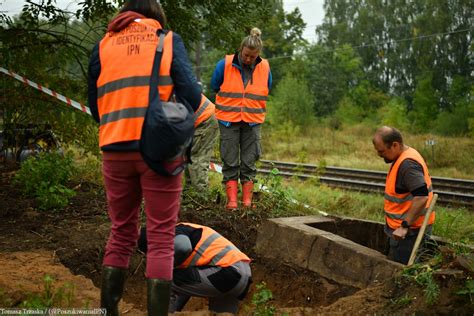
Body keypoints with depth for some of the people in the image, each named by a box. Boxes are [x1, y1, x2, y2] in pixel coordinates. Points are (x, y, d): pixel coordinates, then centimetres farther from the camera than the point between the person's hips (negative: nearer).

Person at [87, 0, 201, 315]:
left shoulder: (104, 44, 14)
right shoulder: (169, 39, 7)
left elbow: (94, 105, 13)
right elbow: (191, 95, -4)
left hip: (116, 150, 3)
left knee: (121, 233, 16)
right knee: (161, 237, 2)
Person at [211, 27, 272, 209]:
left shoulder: (265, 68, -1)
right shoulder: (225, 65, -8)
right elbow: (215, 87, 7)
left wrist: (250, 106, 12)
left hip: (253, 121, 2)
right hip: (229, 120, -2)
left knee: (249, 162, 5)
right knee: (230, 162, 0)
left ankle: (247, 200, 12)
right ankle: (232, 200, 4)